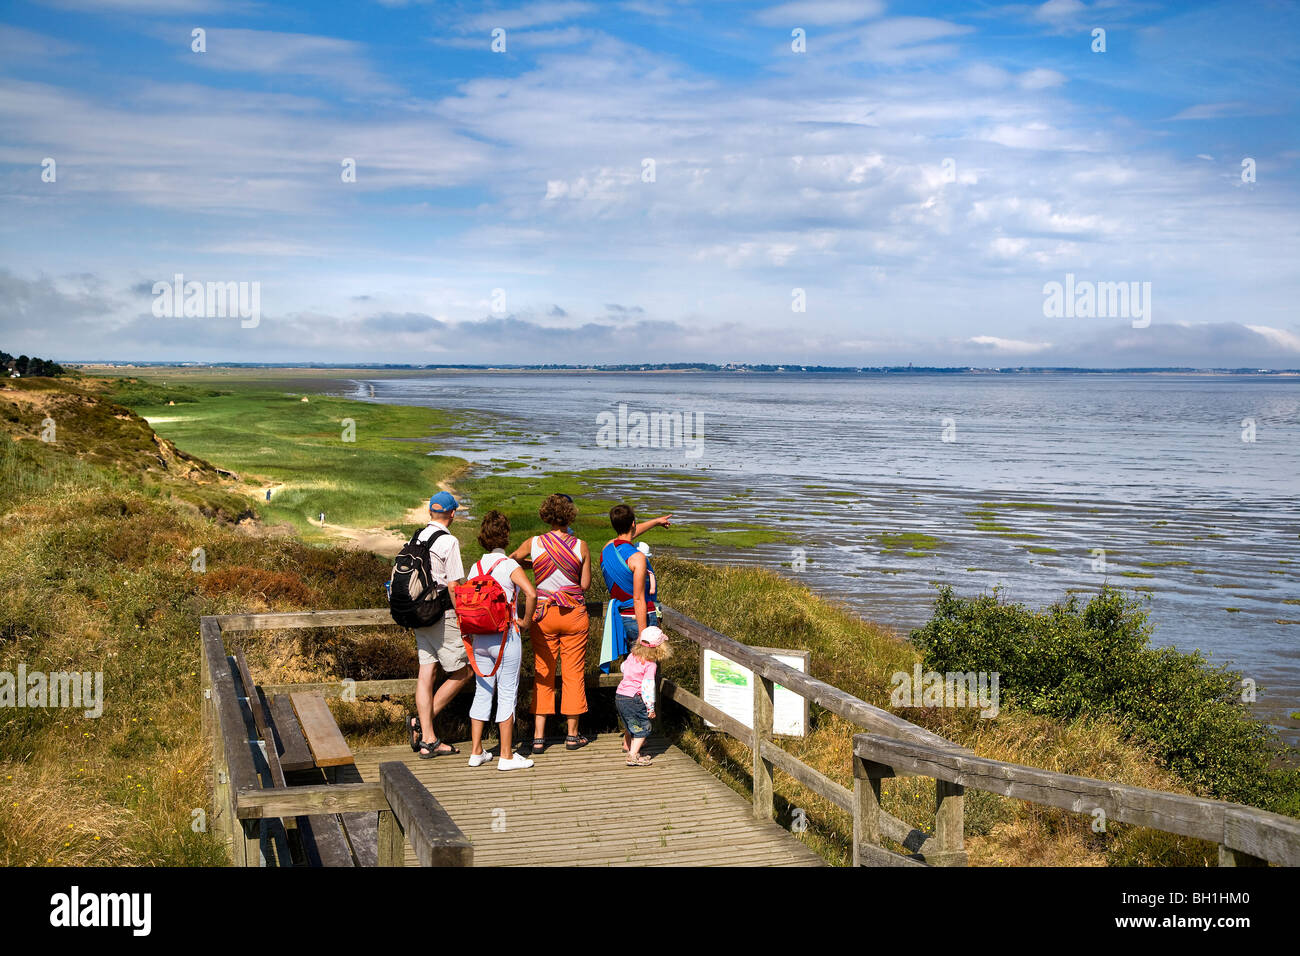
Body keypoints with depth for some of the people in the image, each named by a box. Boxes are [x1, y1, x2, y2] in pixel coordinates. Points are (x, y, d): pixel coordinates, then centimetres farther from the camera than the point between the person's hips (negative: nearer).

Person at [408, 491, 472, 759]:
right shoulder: (448, 542, -12)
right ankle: (423, 720, 0)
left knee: (426, 673, 6)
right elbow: (454, 586, -14)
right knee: (462, 672, 4)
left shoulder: (417, 539, 11)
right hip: (442, 615, -8)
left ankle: (427, 740, 6)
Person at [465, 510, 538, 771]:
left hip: (480, 639, 5)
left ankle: (476, 752, 17)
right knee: (507, 695, 1)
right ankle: (507, 756, 5)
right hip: (506, 637, -5)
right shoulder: (509, 565, -9)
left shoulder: (475, 567, 6)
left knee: (482, 693, 13)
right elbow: (531, 593, -24)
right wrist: (525, 621, -11)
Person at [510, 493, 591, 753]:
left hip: (544, 613, 1)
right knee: (573, 673, 9)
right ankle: (572, 735, 16)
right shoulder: (580, 546, -8)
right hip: (574, 613, -1)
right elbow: (585, 585, -3)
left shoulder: (533, 544, -6)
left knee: (543, 674, 9)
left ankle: (538, 737, 7)